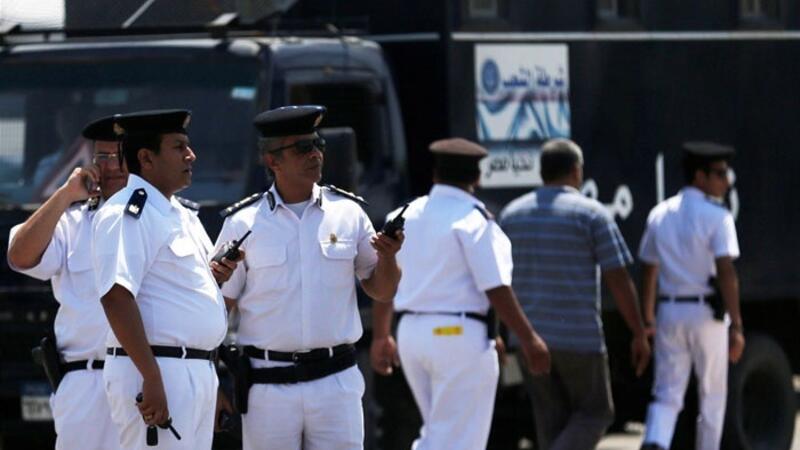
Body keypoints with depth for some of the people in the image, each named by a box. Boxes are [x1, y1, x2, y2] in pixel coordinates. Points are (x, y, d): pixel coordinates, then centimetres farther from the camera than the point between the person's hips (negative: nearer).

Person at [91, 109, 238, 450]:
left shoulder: (180, 214, 19)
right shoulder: (127, 214, -12)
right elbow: (117, 297, -22)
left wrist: (215, 274, 6)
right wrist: (151, 377, -28)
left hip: (199, 371, 10)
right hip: (157, 370, -10)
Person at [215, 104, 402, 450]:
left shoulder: (347, 213, 6)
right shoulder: (243, 223, 0)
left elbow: (381, 291, 12)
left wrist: (387, 256, -9)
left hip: (336, 379, 1)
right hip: (268, 383, -1)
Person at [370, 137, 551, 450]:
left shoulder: (405, 216, 9)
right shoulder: (474, 219, -10)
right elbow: (496, 289, -14)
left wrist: (380, 337, 26)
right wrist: (529, 339, -7)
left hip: (410, 331, 7)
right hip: (460, 335, -7)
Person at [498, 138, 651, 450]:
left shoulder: (512, 213, 7)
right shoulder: (592, 214, -7)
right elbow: (619, 282, -8)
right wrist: (640, 335, 0)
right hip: (579, 338, -5)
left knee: (552, 422, 12)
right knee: (594, 414, 9)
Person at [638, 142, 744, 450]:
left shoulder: (660, 214, 8)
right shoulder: (716, 217, -10)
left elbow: (649, 270, 15)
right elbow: (726, 273, -17)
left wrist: (648, 318, 25)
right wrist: (736, 326, -16)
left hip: (669, 312, 4)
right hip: (707, 311, -4)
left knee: (667, 394, 3)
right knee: (712, 395, 11)